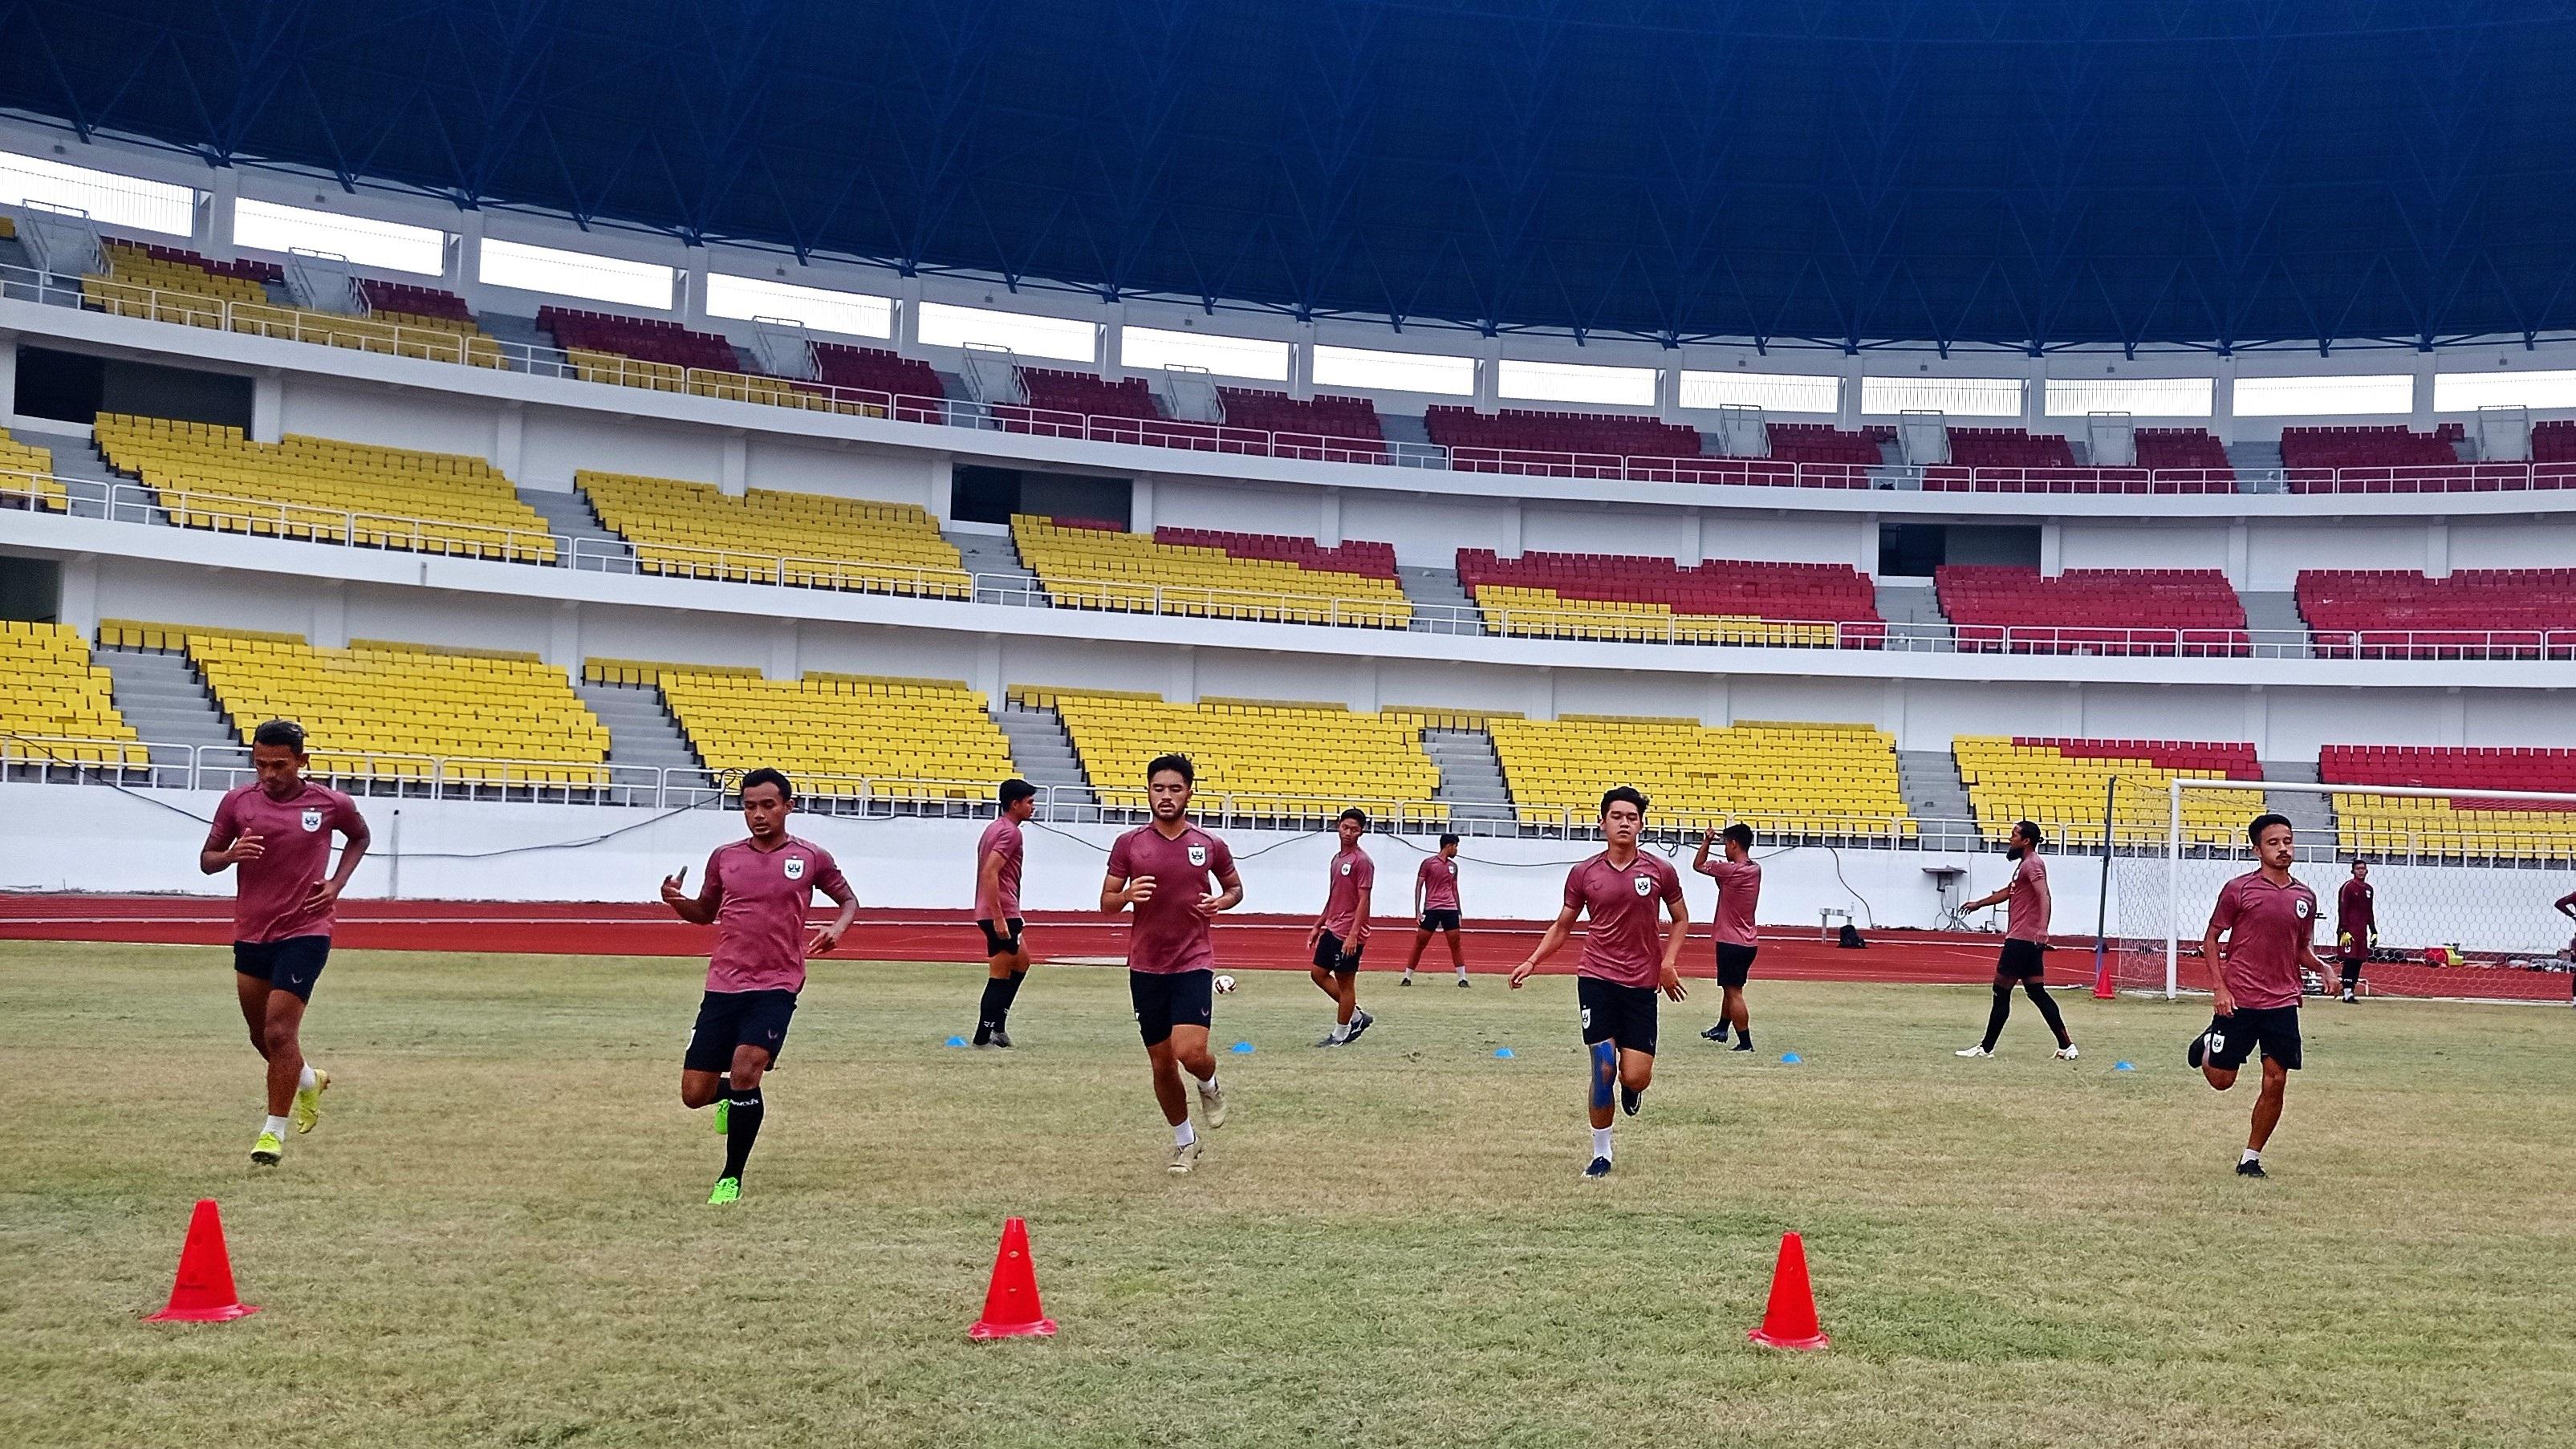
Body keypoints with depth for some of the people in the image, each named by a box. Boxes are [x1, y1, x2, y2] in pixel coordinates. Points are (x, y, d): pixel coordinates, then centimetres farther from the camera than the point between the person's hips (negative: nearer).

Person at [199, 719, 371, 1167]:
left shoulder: (331, 804, -6)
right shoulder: (237, 801, -2)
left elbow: (360, 835, 15)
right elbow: (207, 860, 6)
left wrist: (337, 883, 0)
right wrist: (230, 854, -18)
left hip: (304, 932, -4)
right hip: (250, 934, 4)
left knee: (279, 1032, -12)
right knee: (261, 1036, 15)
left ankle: (274, 1131, 0)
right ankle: (310, 1080, 45)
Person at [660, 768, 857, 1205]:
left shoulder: (811, 858, 0)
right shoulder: (725, 857, 7)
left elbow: (849, 898, 14)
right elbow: (705, 912, 20)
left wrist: (838, 927, -8)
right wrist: (677, 902, -2)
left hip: (776, 987, -3)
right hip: (722, 986, 3)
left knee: (745, 1071, -23)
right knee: (694, 1094, 0)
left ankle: (731, 1178, -4)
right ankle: (734, 1095, 39)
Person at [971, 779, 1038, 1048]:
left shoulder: (996, 828, 17)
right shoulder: (1009, 832, -14)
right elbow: (990, 873, -24)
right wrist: (999, 918, -25)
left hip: (998, 913, 10)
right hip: (1002, 914, -10)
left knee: (1021, 961, 22)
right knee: (1000, 975, -3)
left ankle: (997, 1026, 19)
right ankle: (983, 1038, 1)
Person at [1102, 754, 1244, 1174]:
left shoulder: (1210, 846, 1)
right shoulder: (1128, 844, 0)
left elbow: (1235, 887, 17)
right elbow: (1106, 901, 5)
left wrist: (1222, 901, -6)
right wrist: (1127, 895, -18)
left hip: (1194, 963, -1)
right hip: (1145, 967, 2)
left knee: (1190, 1052, -19)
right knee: (1162, 1065, 8)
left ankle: (1210, 1085, 18)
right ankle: (1184, 1141, 29)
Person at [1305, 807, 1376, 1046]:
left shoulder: (1362, 861, -13)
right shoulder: (1337, 859, 14)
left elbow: (1363, 901, -17)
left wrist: (1353, 935, -23)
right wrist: (1318, 925, 21)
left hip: (1349, 934, -9)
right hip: (1332, 929, 9)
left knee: (1345, 982, -1)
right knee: (1319, 973, 12)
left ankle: (1340, 1035, 9)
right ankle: (1357, 1017, 20)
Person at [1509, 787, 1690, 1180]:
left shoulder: (1660, 871, 0)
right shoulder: (1583, 874, 1)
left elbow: (1681, 919, 13)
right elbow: (1562, 926, 11)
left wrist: (1668, 963, -2)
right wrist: (1532, 961, -2)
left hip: (1642, 984, 0)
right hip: (1596, 979, 0)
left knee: (1635, 1078, -6)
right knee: (1603, 1068, -5)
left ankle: (1631, 1086, 34)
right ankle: (1601, 1154, 11)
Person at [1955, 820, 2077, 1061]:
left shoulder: (2032, 864, -11)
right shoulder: (2026, 863, 20)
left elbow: (2045, 897, -25)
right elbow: (2009, 891, 36)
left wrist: (2042, 928, -38)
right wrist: (1979, 903, 46)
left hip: (2021, 940, -10)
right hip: (2029, 941, 10)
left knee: (2001, 991, -3)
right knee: (2037, 992, 8)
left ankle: (1986, 1048, 2)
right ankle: (2066, 1046, 5)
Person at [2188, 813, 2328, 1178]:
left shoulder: (2305, 897, 9)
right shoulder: (2238, 889, -5)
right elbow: (2211, 938, 0)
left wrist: (2321, 968, -1)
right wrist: (2219, 987, -10)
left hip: (2282, 1004, 3)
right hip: (2238, 1001, -3)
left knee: (2275, 1082, -1)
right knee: (2221, 1079, 4)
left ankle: (2251, 1158, 13)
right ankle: (2207, 1044, 39)